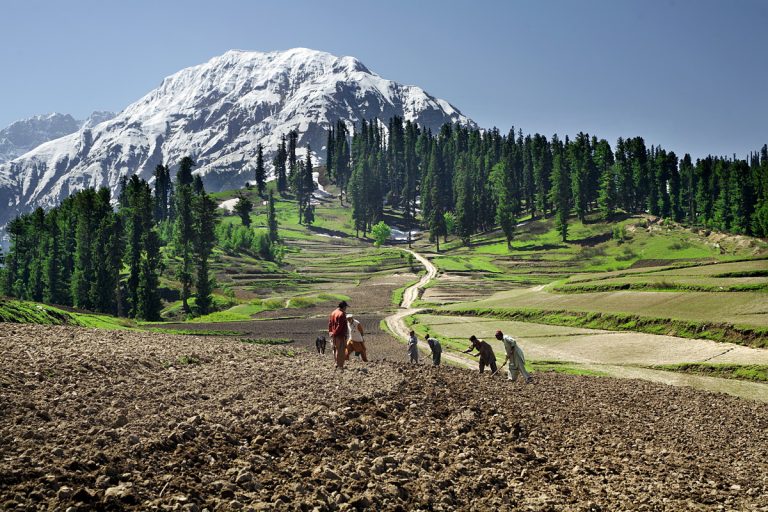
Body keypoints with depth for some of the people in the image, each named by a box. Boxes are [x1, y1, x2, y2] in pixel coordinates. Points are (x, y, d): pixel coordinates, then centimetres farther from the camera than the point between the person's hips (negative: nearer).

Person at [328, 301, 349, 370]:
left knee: (335, 349, 17)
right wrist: (334, 333, -14)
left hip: (334, 336, 9)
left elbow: (330, 323, 13)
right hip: (341, 336, -9)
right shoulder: (342, 314, -16)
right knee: (341, 350, -4)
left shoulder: (333, 313, 11)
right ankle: (340, 366, -2)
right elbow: (340, 326, -20)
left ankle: (337, 363, 28)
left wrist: (330, 332, 13)